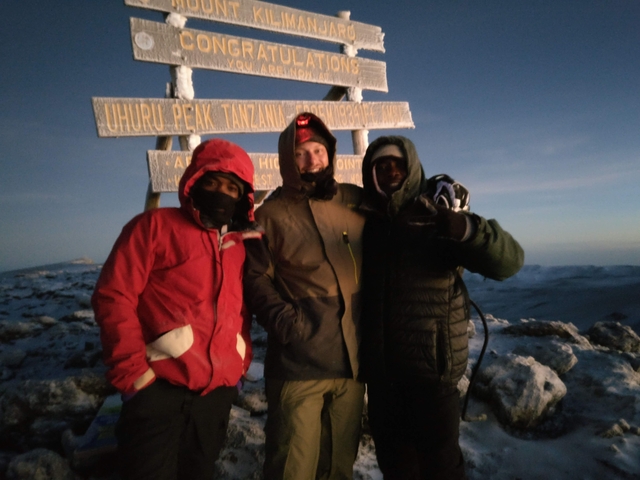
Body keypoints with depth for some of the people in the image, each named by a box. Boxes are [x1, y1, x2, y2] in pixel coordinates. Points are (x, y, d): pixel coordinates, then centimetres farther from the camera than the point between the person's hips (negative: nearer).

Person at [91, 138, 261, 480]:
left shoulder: (240, 244, 9)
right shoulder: (156, 226, -6)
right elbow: (113, 296, -10)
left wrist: (240, 361, 6)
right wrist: (132, 369, -13)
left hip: (218, 393, 5)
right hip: (159, 387, -5)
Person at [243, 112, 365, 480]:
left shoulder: (357, 202, 7)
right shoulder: (270, 215, 1)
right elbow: (256, 277, -4)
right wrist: (281, 318, -17)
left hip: (353, 359, 3)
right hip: (299, 362, -3)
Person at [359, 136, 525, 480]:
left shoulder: (439, 220, -6)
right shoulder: (366, 223, 4)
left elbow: (509, 260, -17)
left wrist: (465, 228, -33)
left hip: (431, 364, -3)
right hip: (380, 367, 4)